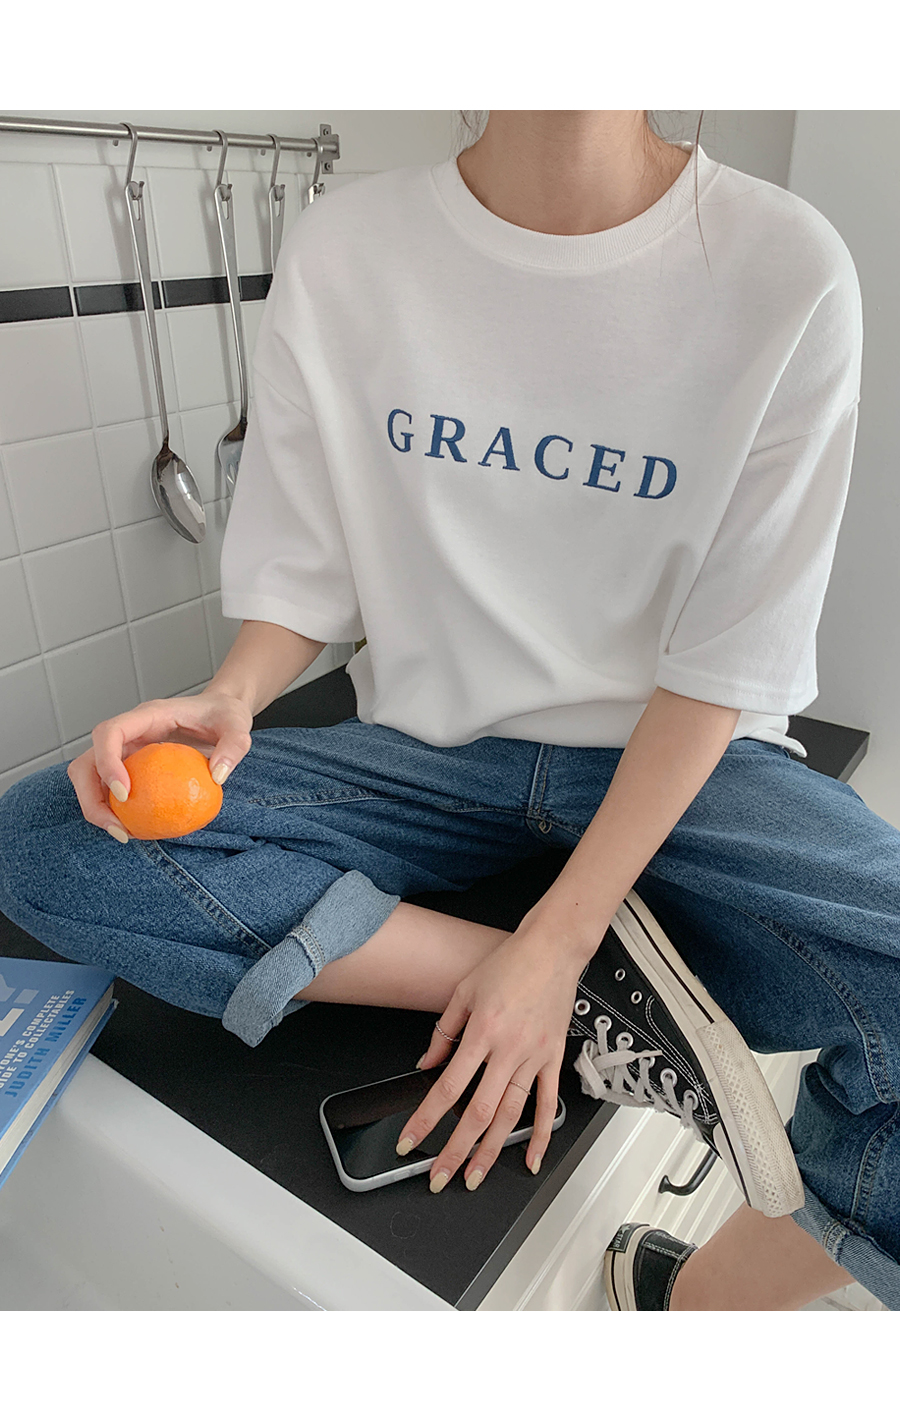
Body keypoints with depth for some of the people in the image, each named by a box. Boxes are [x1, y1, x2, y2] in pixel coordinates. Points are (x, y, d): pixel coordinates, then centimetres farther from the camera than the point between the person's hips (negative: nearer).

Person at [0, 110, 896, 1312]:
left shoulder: (786, 267, -10)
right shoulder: (341, 250, -3)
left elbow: (730, 661, -12)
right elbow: (300, 568, 2)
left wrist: (553, 941, -18)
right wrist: (230, 701, -20)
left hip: (680, 758, -1)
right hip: (429, 749, 2)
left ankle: (696, 1297, 2)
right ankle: (601, 994, -16)